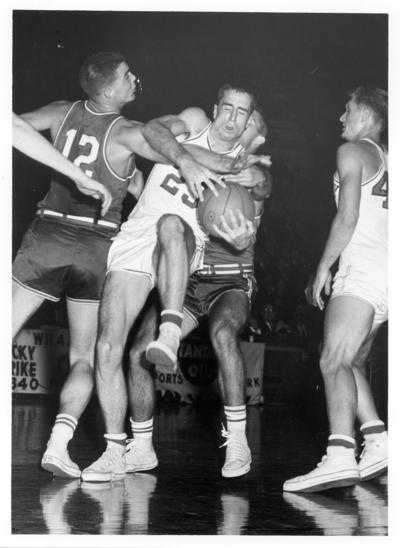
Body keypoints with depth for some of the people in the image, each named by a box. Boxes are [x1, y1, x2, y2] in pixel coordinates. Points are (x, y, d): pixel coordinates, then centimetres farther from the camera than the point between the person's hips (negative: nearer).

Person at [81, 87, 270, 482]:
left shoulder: (244, 163, 8)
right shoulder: (196, 122, 6)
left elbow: (234, 237, 10)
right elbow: (152, 130, -14)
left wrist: (242, 232, -13)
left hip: (186, 247, -1)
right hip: (134, 241, 1)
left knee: (171, 223, -39)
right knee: (108, 348, -11)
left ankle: (170, 333, -51)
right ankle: (115, 451, -3)